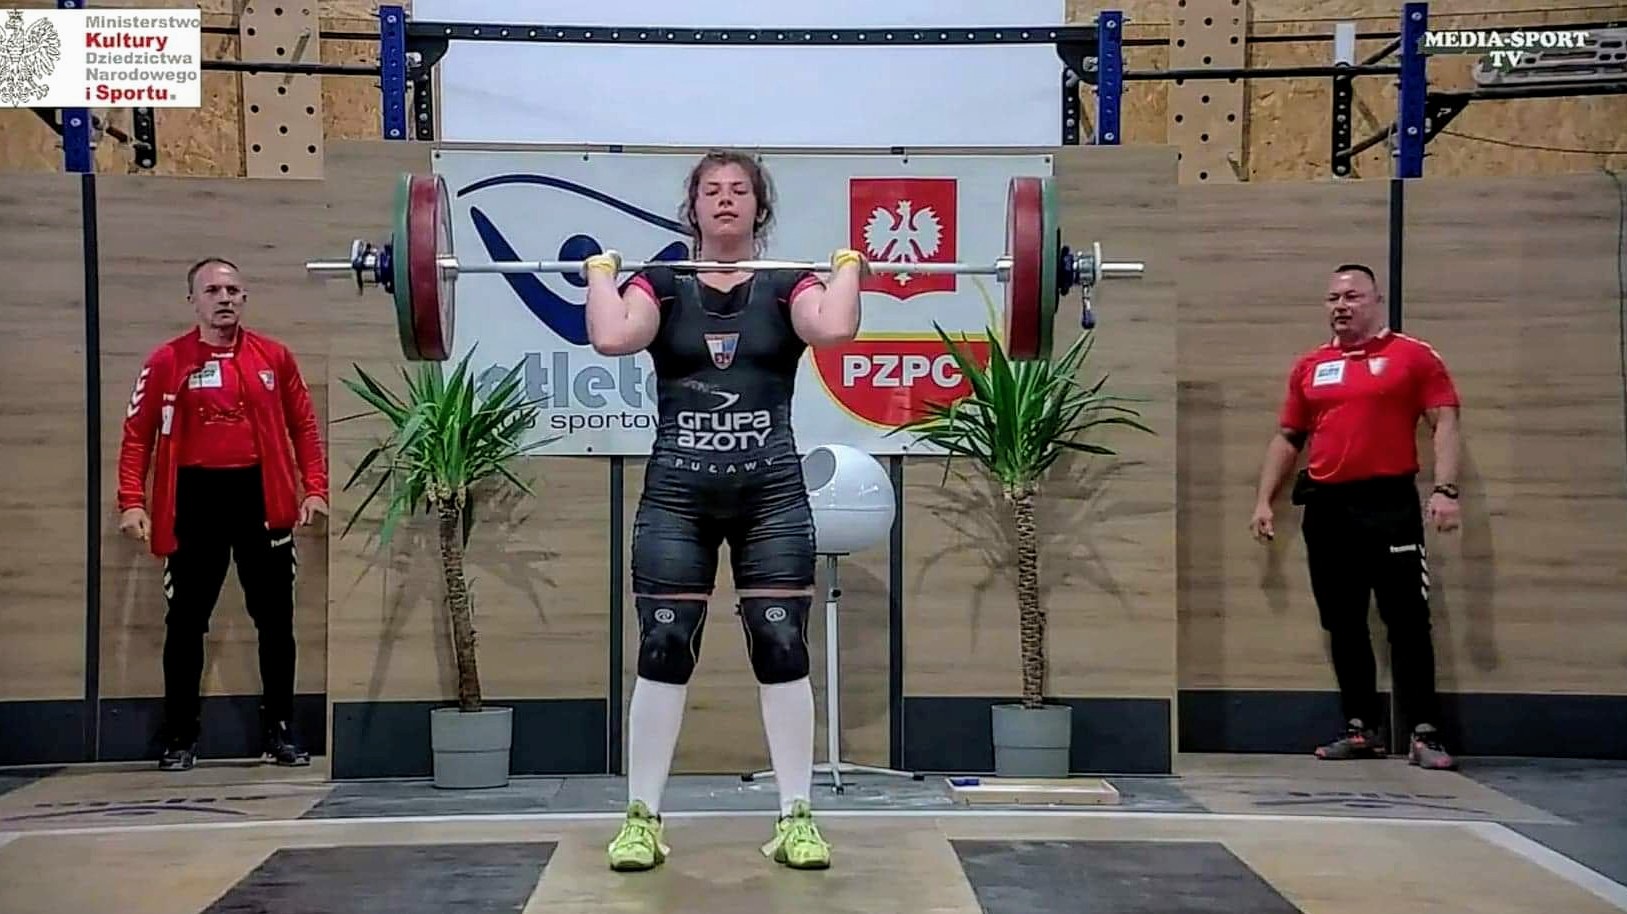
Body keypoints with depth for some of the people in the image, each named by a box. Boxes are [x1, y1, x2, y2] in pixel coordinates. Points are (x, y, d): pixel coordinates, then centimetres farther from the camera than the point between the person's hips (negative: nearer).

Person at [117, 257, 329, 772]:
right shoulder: (168, 361, -1)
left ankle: (279, 731, 19)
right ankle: (179, 736, 16)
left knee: (275, 619, 7)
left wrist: (315, 489, 1)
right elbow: (138, 434, -1)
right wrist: (132, 503, -10)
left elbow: (303, 426, 9)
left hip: (260, 497, 2)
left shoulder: (273, 357, 5)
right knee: (186, 622, 5)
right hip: (196, 498, -1)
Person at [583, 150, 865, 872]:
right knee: (663, 651, 1)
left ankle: (796, 818, 10)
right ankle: (642, 818, 12)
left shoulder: (787, 286, 7)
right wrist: (601, 269, -1)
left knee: (782, 650, 0)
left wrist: (847, 265, -2)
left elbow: (835, 328, -16)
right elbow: (611, 337, -14)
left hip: (771, 493, 0)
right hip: (676, 494, 0)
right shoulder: (661, 286, 8)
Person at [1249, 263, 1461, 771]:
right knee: (1343, 624, 8)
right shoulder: (1309, 366, 13)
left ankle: (1423, 734, 1)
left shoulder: (1415, 356, 1)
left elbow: (1445, 423, -4)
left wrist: (1445, 490, -16)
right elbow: (1287, 438, 18)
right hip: (1326, 509, 5)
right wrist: (1264, 500, 12)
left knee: (1407, 621, -3)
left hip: (1390, 505, -4)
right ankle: (1360, 729, 17)